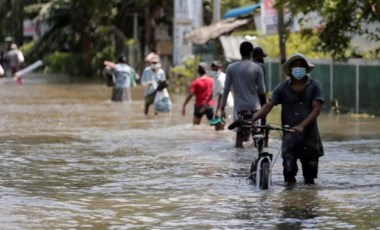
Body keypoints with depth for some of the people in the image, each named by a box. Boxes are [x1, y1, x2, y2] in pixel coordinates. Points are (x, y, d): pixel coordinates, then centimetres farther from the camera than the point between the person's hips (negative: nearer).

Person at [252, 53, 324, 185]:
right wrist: (250, 120, -19)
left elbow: (316, 109, -8)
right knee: (289, 168, -14)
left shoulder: (314, 86, 2)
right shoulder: (283, 88, 4)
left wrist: (302, 125, -24)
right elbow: (268, 106, -2)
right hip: (289, 136, 0)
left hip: (309, 136, 0)